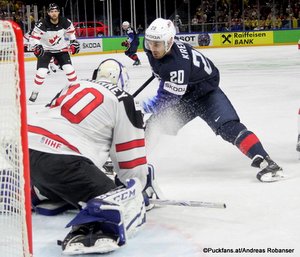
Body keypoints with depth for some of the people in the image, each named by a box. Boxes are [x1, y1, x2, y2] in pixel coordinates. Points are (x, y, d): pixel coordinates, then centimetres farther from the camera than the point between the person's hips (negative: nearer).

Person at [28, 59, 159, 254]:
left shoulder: (74, 87, 26)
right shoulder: (122, 100, 8)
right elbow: (131, 157, 7)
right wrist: (144, 188, 25)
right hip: (60, 159, -8)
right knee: (127, 206, -10)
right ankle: (89, 233, -36)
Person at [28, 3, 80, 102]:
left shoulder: (65, 22, -15)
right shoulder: (42, 24, -26)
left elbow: (70, 30, 8)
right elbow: (34, 37, -19)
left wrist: (73, 42, 5)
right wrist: (37, 47, -35)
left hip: (61, 49, 2)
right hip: (45, 50, -2)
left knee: (69, 68, -8)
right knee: (41, 71, -12)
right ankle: (35, 92, 6)